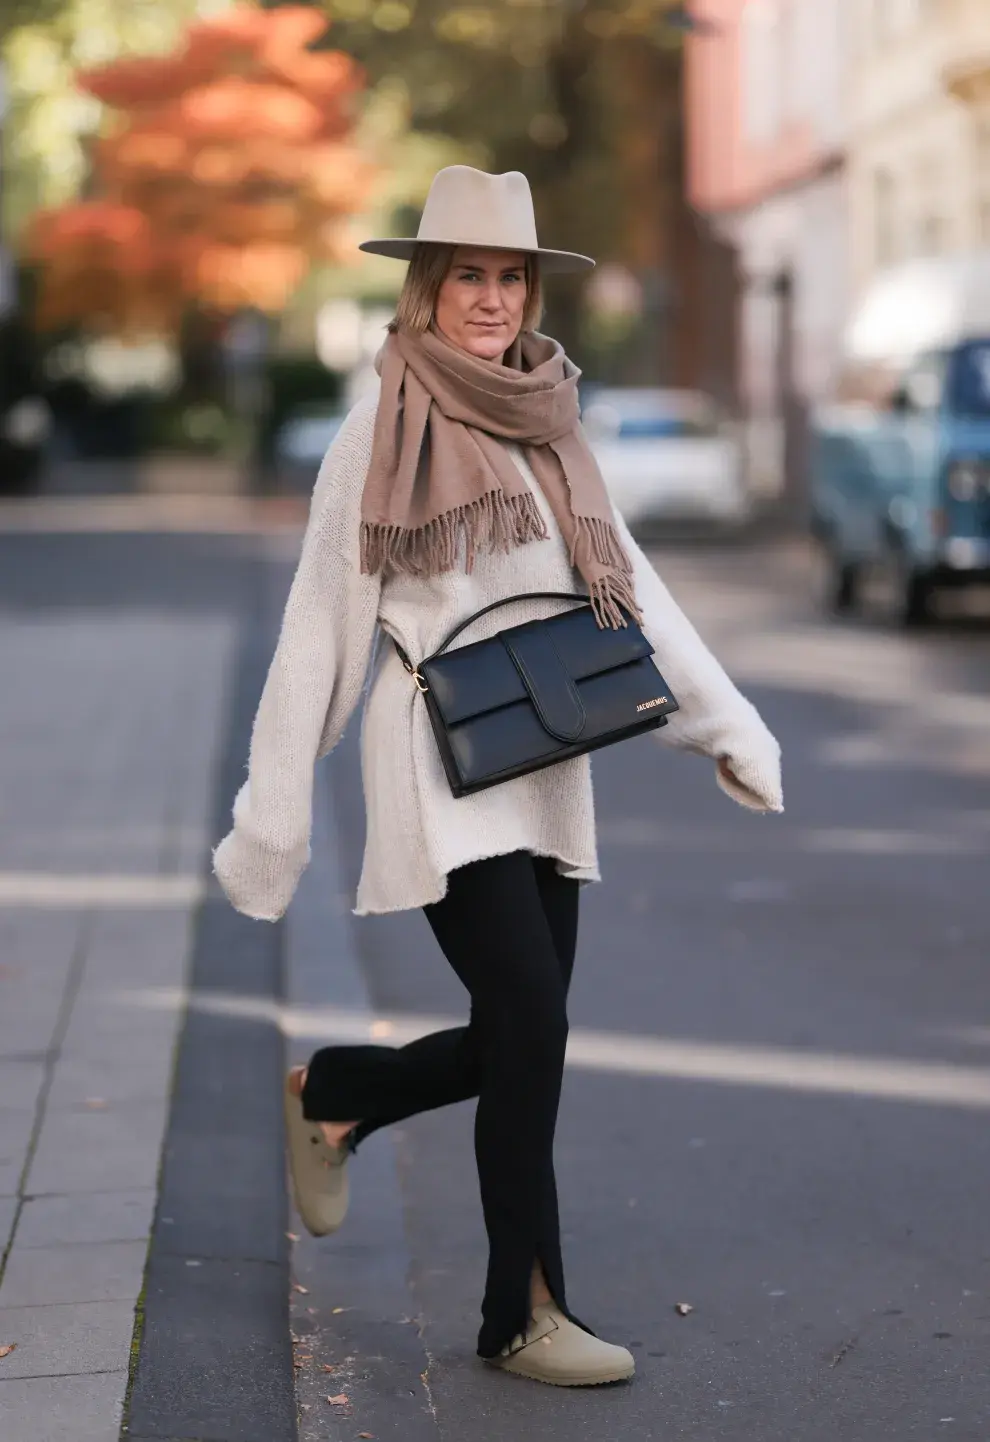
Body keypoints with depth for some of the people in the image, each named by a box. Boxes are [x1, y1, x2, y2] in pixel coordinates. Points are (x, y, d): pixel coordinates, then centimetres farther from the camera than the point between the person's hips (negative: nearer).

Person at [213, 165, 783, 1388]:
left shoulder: (547, 431, 12)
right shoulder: (381, 435, -4)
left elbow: (627, 586, 13)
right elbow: (320, 626, -3)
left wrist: (728, 725, 5)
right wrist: (272, 813, -4)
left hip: (547, 769, 6)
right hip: (440, 761, -6)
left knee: (518, 1039, 7)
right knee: (531, 1021, -12)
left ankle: (332, 1094, 35)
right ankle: (524, 1315, 0)